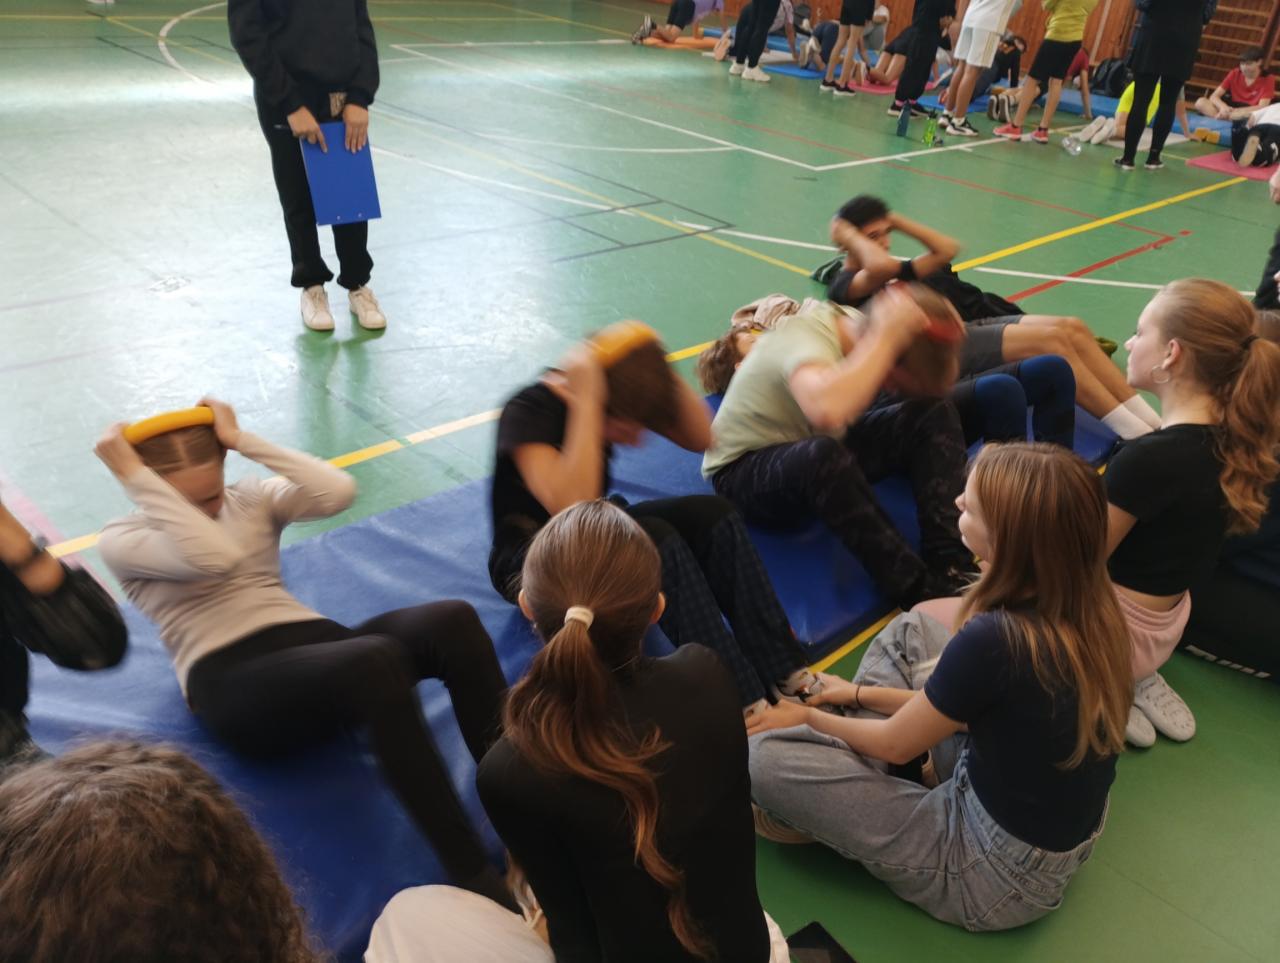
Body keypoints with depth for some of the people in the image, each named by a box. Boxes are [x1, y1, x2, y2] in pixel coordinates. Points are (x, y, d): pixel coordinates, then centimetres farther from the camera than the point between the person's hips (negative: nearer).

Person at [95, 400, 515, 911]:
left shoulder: (253, 499, 20)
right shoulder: (122, 539, 7)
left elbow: (338, 491, -3)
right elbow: (215, 556, -16)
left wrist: (242, 439, 3)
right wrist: (134, 476, -9)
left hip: (314, 643, 5)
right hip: (232, 682, -5)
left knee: (453, 620, -27)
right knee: (376, 660, -39)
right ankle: (475, 875, -37)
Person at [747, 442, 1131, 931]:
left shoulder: (995, 639, -34)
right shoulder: (1086, 604, -10)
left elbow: (895, 743, -15)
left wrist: (808, 718, 4)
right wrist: (861, 694, 12)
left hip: (1000, 873, -8)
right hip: (1060, 824, 8)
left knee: (765, 756, -11)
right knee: (912, 629, 14)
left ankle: (812, 813, 23)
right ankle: (849, 765, 20)